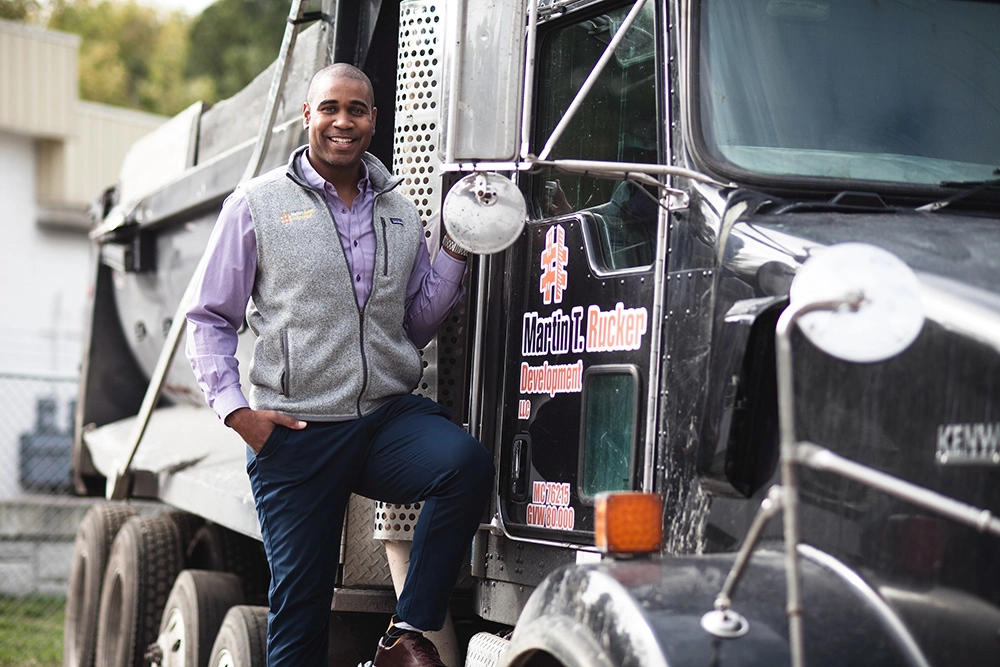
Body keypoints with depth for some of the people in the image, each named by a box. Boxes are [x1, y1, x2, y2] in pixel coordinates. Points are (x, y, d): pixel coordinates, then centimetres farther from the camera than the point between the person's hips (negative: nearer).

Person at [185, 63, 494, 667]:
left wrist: (456, 251, 5)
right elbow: (211, 319, 7)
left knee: (467, 463, -29)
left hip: (390, 414, 3)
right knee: (299, 602, 0)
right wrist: (235, 408, -6)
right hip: (295, 432, -2)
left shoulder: (399, 212, 14)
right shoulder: (257, 205, 4)